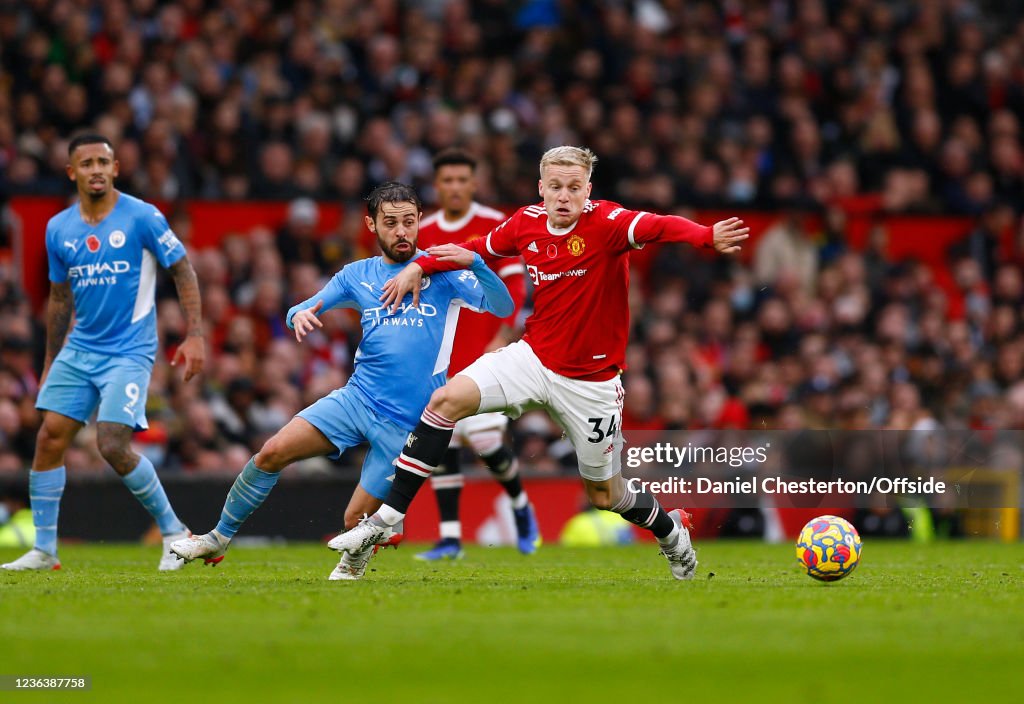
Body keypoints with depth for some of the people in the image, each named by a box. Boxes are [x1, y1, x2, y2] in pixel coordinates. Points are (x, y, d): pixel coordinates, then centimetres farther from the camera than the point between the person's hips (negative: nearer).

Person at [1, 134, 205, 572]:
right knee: (50, 437, -4)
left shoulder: (142, 217, -9)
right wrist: (50, 364, 19)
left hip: (130, 351, -5)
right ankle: (43, 549, 5)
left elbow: (183, 272, -4)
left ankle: (173, 532, 1)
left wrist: (194, 335, -12)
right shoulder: (58, 229, 6)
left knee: (113, 445, -17)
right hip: (79, 350, 5)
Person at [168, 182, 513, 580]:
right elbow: (301, 311, 13)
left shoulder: (440, 269, -1)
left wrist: (473, 263, -29)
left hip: (405, 423, -3)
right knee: (272, 453, -14)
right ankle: (219, 540, 4)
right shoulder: (358, 275, 10)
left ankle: (357, 559, 34)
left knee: (357, 521, -4)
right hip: (356, 398, 3)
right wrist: (300, 315, -13)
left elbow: (502, 307, -10)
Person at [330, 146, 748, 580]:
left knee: (605, 496, 9)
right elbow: (480, 248, 17)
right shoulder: (526, 223, -5)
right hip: (533, 358, 4)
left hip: (590, 379, -4)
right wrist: (420, 266, 12)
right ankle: (387, 520, -12)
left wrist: (708, 237, -58)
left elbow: (658, 227, -40)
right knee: (447, 400, -18)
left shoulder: (606, 223, -20)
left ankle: (670, 530, 43)